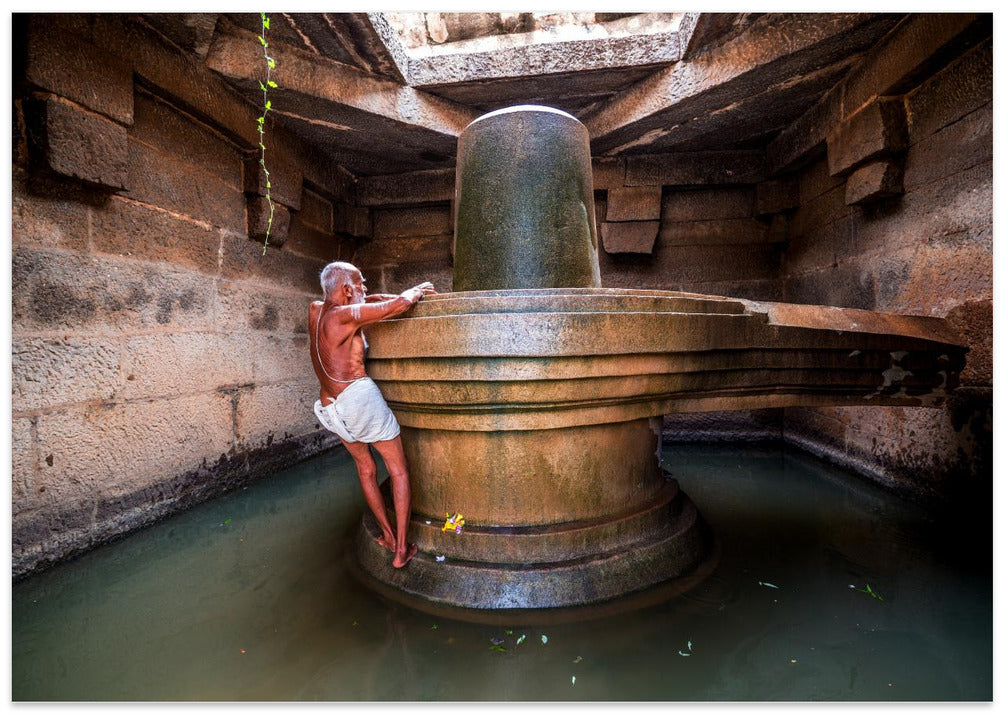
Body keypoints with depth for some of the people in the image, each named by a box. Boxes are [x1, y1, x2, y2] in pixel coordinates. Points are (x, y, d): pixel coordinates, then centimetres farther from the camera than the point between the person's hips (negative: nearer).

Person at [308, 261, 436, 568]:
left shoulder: (315, 309, 10)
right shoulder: (345, 315, -12)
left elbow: (366, 301, 23)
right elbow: (400, 304, -13)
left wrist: (400, 296, 18)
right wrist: (416, 291, 8)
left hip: (330, 409, 8)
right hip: (359, 396, -8)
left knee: (365, 468, 22)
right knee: (399, 471, 4)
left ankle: (388, 536, 29)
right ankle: (401, 549, 6)